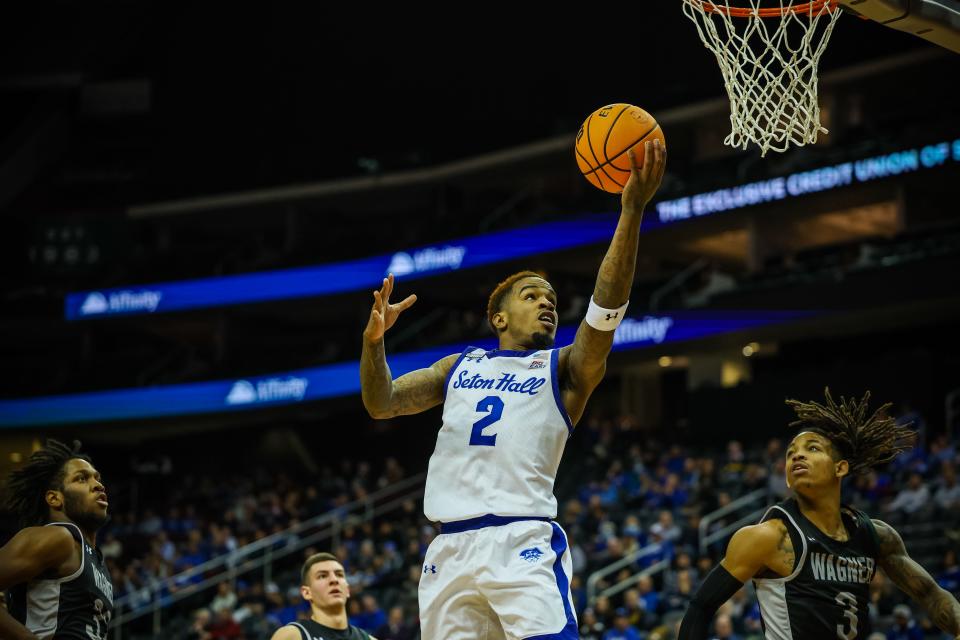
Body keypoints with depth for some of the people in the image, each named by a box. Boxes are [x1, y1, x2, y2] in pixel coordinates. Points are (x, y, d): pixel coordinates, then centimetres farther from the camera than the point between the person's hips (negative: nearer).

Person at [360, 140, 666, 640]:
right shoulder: (460, 366, 22)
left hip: (522, 542, -4)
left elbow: (606, 306, -6)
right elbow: (381, 404, 16)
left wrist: (632, 212, -18)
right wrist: (373, 341, -4)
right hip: (450, 547, 4)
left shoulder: (565, 369, 11)